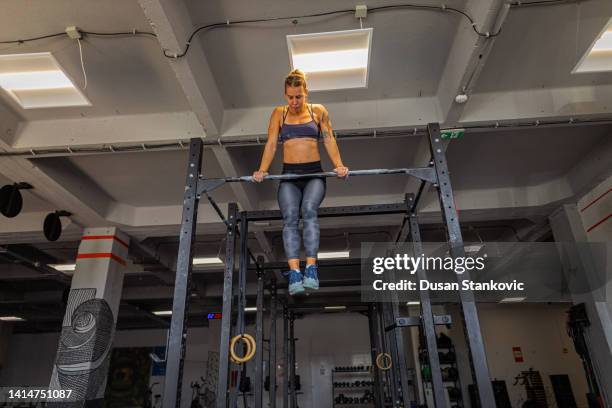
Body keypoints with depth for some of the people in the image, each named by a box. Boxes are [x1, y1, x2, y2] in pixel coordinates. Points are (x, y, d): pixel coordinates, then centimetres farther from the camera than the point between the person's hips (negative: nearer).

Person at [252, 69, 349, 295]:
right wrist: (262, 170, -9)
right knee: (290, 217, -26)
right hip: (289, 175, 1)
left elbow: (329, 140, 5)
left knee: (309, 210, -30)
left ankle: (311, 268, -36)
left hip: (314, 173, -1)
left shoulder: (318, 111, 13)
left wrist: (339, 165, -12)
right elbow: (271, 144, 6)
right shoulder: (279, 113, 15)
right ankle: (294, 273, -34)